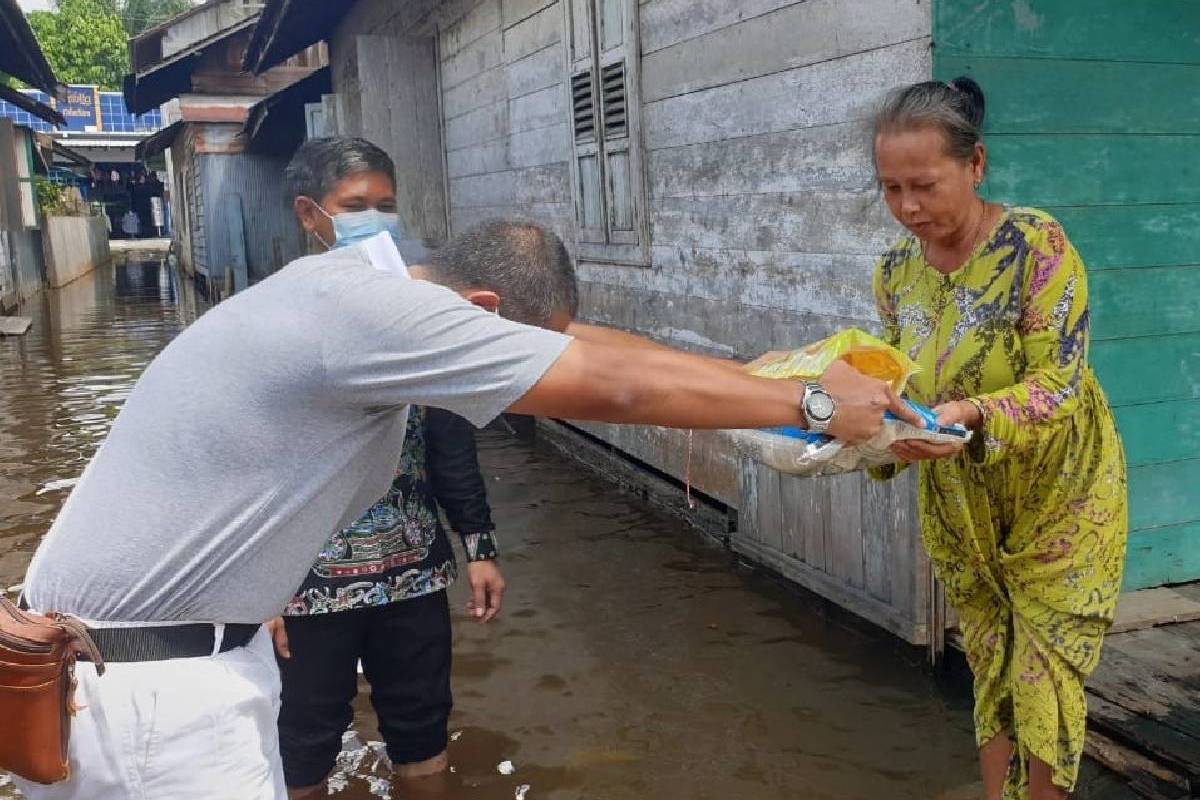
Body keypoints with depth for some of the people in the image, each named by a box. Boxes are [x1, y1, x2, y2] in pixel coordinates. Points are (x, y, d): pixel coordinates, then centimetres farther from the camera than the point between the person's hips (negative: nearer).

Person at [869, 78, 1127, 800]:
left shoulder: (1036, 243, -20)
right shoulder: (897, 270, -4)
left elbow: (1058, 382, -23)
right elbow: (900, 381, 4)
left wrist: (971, 416, -39)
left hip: (1057, 494, -4)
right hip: (962, 506, 5)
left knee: (1044, 677, 4)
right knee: (991, 668, 15)